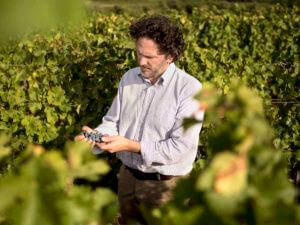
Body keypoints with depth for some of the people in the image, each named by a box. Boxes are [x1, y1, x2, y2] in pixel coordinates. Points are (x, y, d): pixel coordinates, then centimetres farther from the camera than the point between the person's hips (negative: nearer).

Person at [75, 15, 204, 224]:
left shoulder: (190, 89, -19)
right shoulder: (129, 77, 1)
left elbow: (180, 147, -23)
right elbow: (113, 122, 8)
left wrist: (131, 145, -24)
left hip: (165, 186, -5)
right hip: (127, 178, 5)